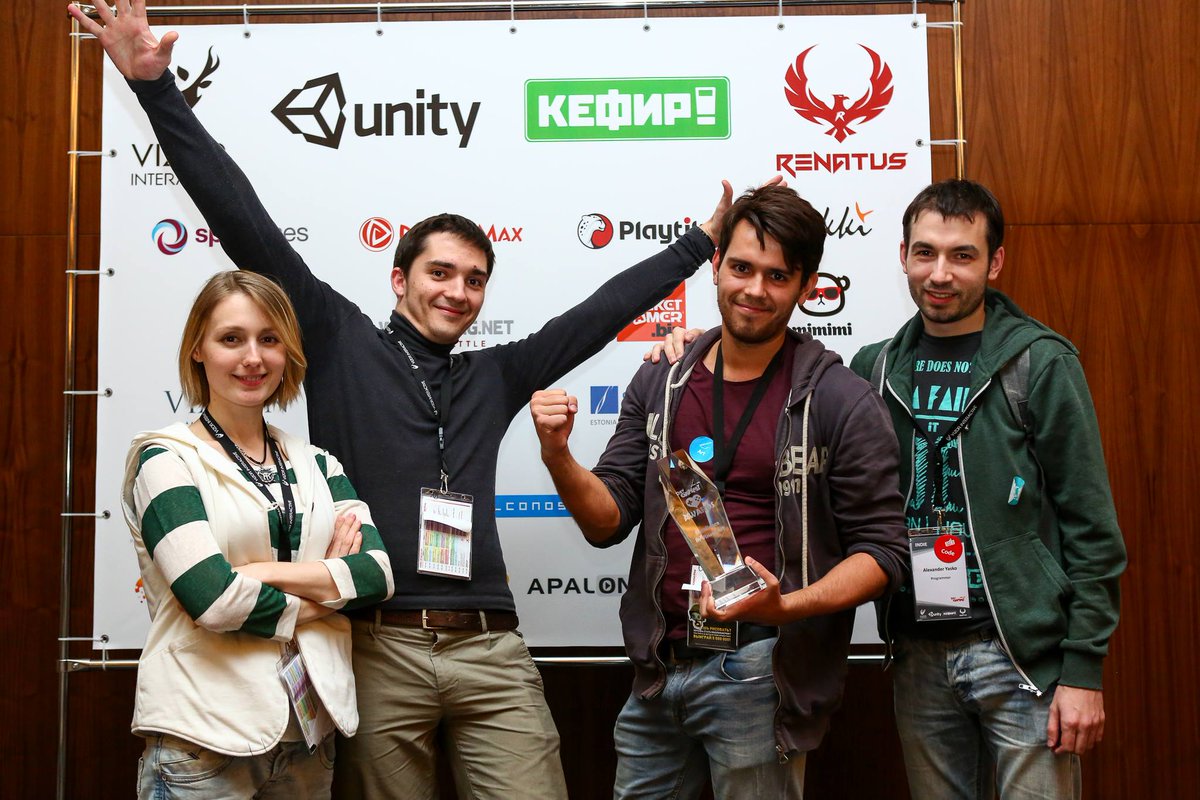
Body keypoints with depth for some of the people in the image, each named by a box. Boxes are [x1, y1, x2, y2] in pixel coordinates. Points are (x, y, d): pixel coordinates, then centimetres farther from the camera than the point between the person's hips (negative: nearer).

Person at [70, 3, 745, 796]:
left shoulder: (495, 375, 17)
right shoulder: (342, 343, 8)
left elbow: (603, 310, 22)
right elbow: (247, 224, 2)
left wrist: (700, 243, 27)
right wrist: (158, 90, -1)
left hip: (491, 650, 3)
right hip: (377, 647, -2)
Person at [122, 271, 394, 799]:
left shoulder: (315, 464, 10)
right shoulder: (166, 459, -4)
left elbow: (379, 572, -4)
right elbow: (212, 598, -17)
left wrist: (259, 570, -14)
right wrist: (330, 584, -5)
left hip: (310, 732, 5)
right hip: (204, 736, -4)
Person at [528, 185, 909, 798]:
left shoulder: (841, 401, -8)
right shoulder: (659, 385, 6)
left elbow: (880, 552, -8)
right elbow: (608, 521, 4)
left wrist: (784, 607, -24)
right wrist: (557, 456, -14)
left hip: (760, 675, -4)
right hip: (658, 668, 5)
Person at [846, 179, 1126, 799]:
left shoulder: (1040, 363, -5)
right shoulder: (873, 368, 7)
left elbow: (1091, 528, -6)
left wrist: (1083, 669, -10)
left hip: (1023, 653, -4)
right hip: (918, 654, 4)